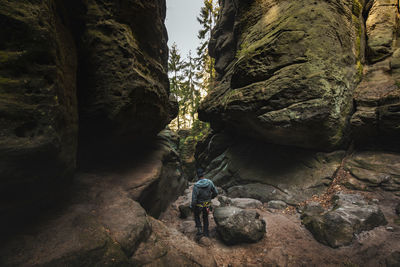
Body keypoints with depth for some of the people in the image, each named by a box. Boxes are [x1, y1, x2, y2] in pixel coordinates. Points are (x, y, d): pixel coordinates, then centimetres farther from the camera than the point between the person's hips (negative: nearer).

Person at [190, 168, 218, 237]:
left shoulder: (196, 186, -31)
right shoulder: (210, 182, -20)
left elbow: (194, 199, -26)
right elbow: (216, 192, -9)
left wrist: (192, 206, -6)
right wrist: (210, 197, 11)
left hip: (199, 205, -3)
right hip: (207, 204, 3)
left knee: (196, 215, 29)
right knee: (205, 217, 27)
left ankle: (199, 229, 22)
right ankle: (206, 232, 37)